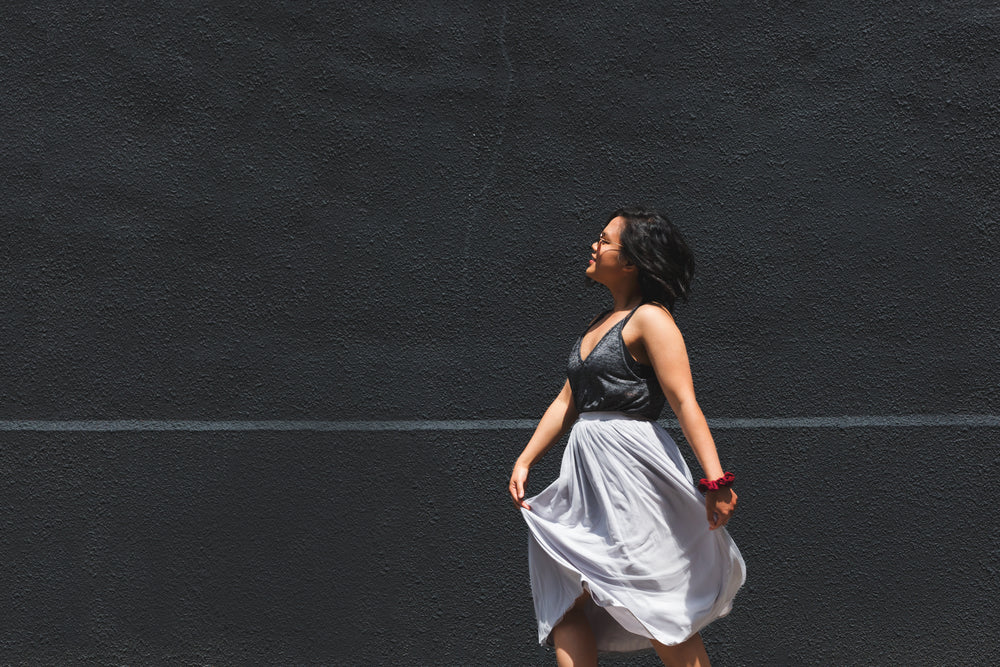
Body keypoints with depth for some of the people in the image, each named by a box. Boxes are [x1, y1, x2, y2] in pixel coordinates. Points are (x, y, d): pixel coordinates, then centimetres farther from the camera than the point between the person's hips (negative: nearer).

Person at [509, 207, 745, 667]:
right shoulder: (598, 325, 20)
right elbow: (567, 402, 23)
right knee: (564, 605, 4)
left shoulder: (650, 318, -7)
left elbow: (685, 404, -15)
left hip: (631, 468, -9)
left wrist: (715, 479, -24)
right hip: (584, 473, 9)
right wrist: (524, 461, 16)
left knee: (656, 610, -5)